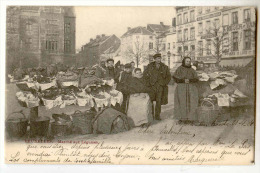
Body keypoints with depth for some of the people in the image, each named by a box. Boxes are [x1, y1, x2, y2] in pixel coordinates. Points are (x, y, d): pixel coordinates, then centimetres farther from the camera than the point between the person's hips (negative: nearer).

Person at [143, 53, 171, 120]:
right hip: (151, 85, -1)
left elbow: (168, 76, 14)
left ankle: (157, 115, 7)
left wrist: (164, 83, 4)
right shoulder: (150, 66, 5)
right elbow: (145, 74, 10)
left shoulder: (164, 67, 8)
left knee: (159, 101, -1)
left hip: (160, 86, 1)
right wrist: (148, 83, 2)